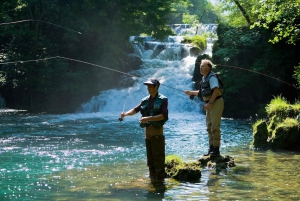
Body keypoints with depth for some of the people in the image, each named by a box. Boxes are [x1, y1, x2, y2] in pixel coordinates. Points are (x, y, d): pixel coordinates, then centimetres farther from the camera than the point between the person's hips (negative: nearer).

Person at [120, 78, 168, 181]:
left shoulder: (162, 100, -5)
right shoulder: (145, 100, 12)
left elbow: (163, 116, -16)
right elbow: (136, 109, 5)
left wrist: (149, 118, -24)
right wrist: (126, 113, -15)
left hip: (157, 131, -6)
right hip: (147, 130, 6)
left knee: (158, 155, -6)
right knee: (150, 156, 9)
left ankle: (160, 177, -2)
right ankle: (152, 176, 17)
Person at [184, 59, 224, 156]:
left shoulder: (212, 77, -14)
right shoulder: (204, 78, 15)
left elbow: (216, 91, -24)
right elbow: (203, 92, 26)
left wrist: (209, 103, -27)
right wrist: (191, 93, 24)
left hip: (216, 103, -10)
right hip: (210, 104, 10)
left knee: (215, 127, -11)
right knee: (209, 127, 11)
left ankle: (216, 149, -9)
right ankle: (211, 148, 17)